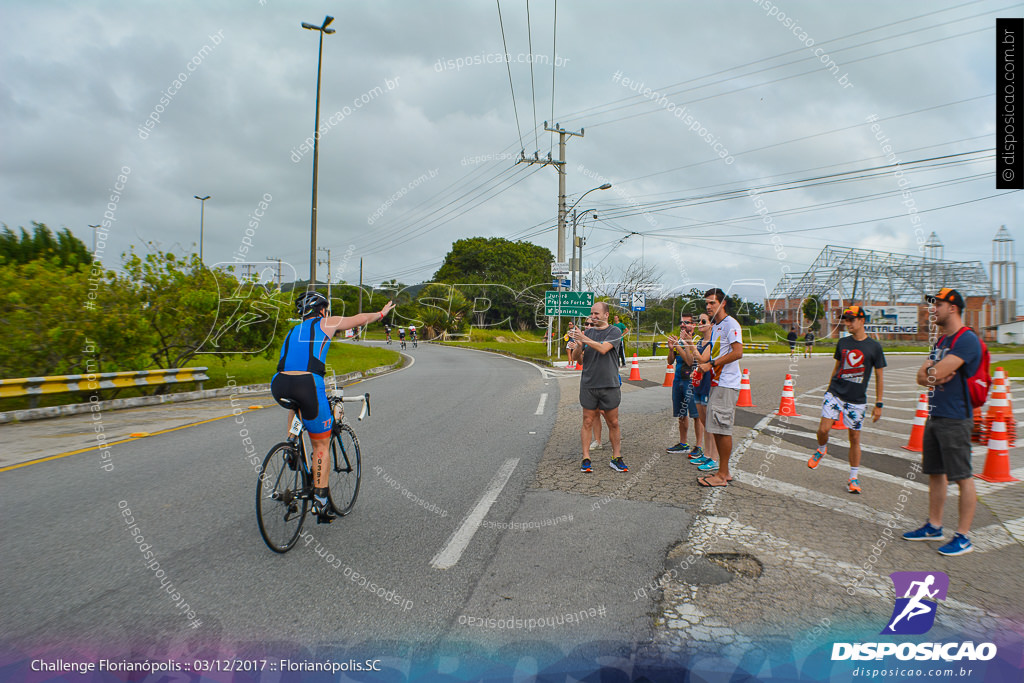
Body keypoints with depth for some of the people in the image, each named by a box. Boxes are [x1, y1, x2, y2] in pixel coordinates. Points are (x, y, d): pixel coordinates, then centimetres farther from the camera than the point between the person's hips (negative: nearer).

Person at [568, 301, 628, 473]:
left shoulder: (615, 331, 0)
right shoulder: (587, 332, 10)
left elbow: (603, 349, -18)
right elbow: (576, 358, 7)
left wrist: (584, 339, -21)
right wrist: (578, 347, -14)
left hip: (609, 384, -2)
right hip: (588, 384, 2)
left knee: (613, 423, 5)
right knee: (588, 422, 3)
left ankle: (616, 458, 16)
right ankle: (586, 459, 9)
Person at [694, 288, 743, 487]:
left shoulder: (730, 324, -10)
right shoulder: (714, 326, 19)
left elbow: (737, 353, -20)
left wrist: (711, 364, -19)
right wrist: (702, 367, 12)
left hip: (726, 385, -10)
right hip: (716, 383, 10)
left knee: (722, 429, -7)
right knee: (717, 429, 12)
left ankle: (722, 475, -1)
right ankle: (723, 471, 20)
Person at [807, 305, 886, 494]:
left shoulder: (874, 347, -3)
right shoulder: (842, 343, 5)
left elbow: (879, 377, 2)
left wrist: (878, 404, 0)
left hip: (857, 400, -2)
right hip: (835, 393, 2)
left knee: (854, 438, 3)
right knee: (823, 429, -13)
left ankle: (853, 478, 17)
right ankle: (821, 450, 21)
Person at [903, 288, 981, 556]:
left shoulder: (967, 340, -14)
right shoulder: (941, 341, 16)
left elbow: (936, 373, -22)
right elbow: (921, 376, 11)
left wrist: (930, 372, -1)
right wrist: (936, 374, -9)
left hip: (955, 419, -9)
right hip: (935, 416, 9)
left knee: (962, 478, -2)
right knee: (935, 474, 15)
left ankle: (963, 537, 6)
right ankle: (934, 526, 25)